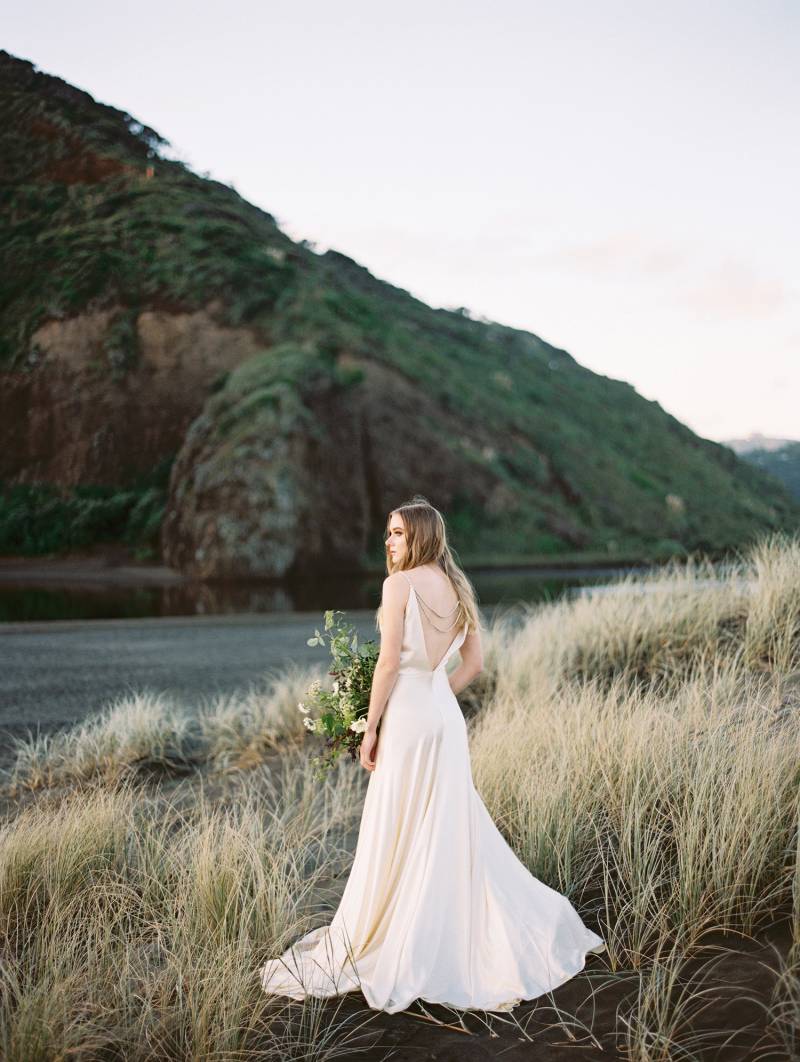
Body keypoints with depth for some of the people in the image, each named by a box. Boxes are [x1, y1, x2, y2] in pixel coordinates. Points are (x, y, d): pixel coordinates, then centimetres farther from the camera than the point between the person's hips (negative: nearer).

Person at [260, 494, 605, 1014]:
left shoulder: (399, 585, -12)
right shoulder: (456, 587, 10)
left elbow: (389, 663, -15)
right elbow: (474, 664, 13)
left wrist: (371, 728, -8)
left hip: (406, 717, -7)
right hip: (446, 715, 8)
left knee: (396, 838, 3)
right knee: (455, 830, 17)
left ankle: (387, 947, 15)